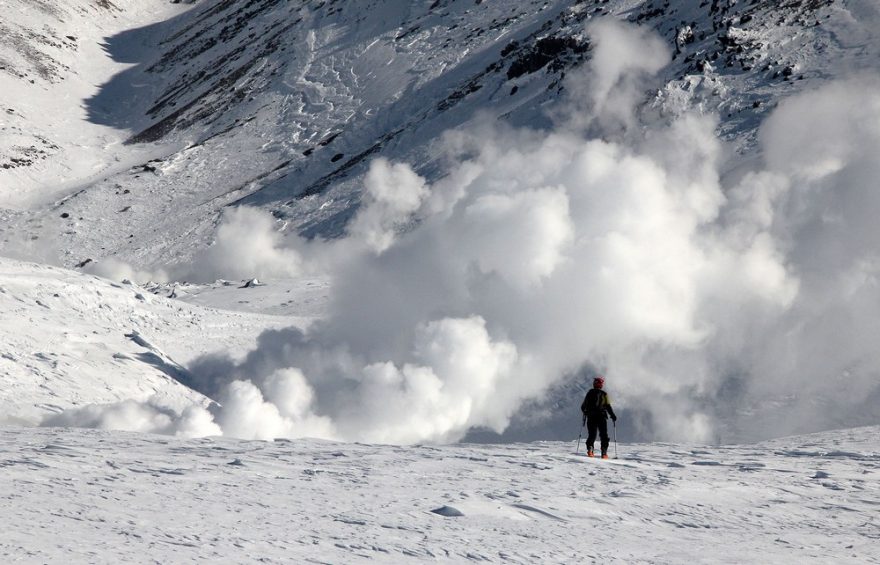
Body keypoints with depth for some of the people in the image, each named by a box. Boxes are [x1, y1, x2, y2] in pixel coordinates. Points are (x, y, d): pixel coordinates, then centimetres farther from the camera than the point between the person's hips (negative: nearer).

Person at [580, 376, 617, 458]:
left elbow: (583, 406, 9)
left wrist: (585, 412, 31)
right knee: (604, 435, 5)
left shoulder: (589, 393, 5)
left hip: (591, 417, 2)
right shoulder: (604, 394, -3)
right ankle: (604, 452, -4)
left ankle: (590, 449, -13)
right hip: (601, 417, -2)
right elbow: (608, 406, -8)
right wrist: (613, 415, 3)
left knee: (591, 435, 9)